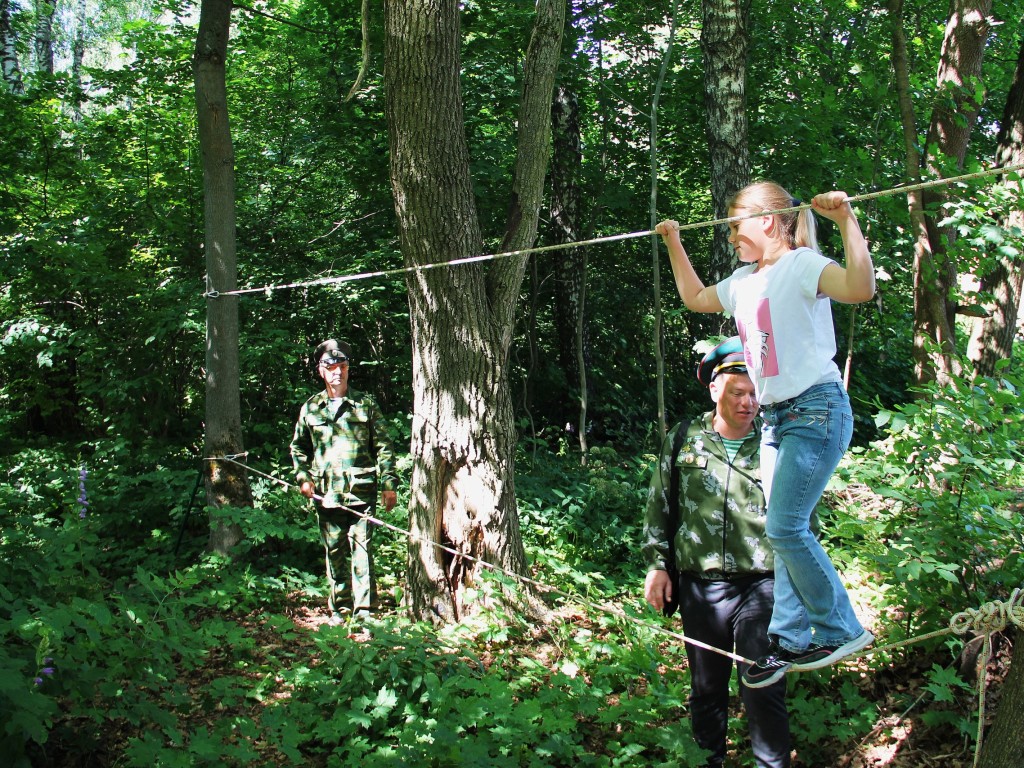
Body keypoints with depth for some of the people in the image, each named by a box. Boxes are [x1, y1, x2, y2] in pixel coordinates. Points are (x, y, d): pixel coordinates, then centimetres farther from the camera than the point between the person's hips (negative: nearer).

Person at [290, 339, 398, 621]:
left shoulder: (365, 404, 7)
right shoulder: (311, 408, 11)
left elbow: (383, 447, 6)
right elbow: (298, 447, 20)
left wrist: (388, 483, -2)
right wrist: (303, 477, 5)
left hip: (361, 491, -2)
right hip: (326, 492, 2)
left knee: (362, 548, -7)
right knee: (334, 552, 9)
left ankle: (364, 610, -5)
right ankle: (336, 609, 18)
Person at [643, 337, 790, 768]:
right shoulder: (683, 440, 5)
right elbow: (659, 506, 12)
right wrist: (656, 564, 8)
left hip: (762, 584, -2)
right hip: (700, 586, 2)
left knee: (763, 690, -3)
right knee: (706, 687, 14)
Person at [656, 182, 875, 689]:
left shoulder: (801, 265, -11)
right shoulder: (744, 280, 15)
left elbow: (861, 288, -31)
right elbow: (695, 298, 33)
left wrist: (846, 220, -33)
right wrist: (674, 244, 32)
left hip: (816, 410, -9)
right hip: (775, 416, 9)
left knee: (784, 527, -13)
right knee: (786, 532, 8)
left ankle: (842, 630, 1)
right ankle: (790, 641, 13)